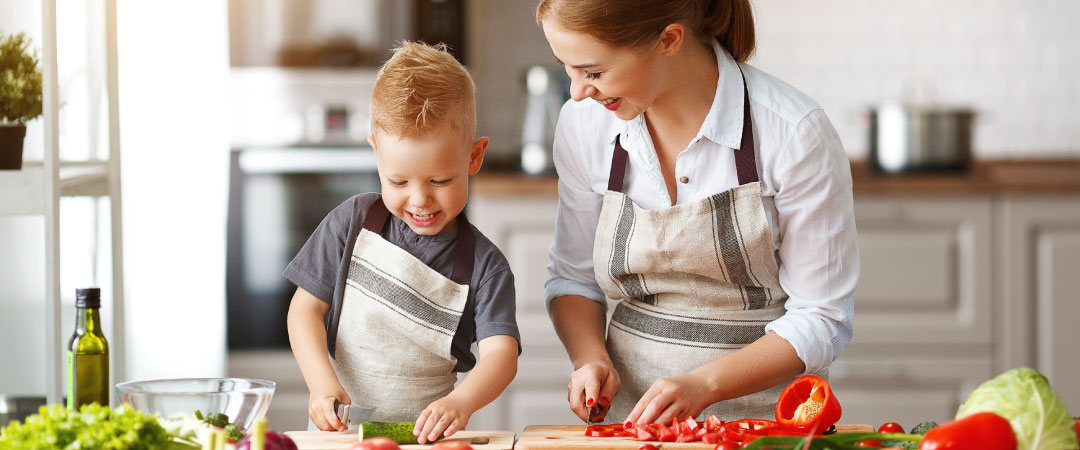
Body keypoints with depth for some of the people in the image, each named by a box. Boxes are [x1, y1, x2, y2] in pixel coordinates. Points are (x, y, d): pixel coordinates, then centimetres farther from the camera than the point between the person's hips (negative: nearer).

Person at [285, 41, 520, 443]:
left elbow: (500, 353, -13)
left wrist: (461, 402, -35)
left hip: (426, 436, 3)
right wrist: (322, 384, -11)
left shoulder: (484, 266, -2)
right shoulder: (353, 222, 4)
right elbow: (306, 308, 6)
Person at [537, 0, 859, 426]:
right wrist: (591, 357, -7)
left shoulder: (796, 131, -16)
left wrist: (703, 384, -22)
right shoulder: (584, 124, -2)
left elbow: (820, 320, -11)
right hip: (628, 415, 5)